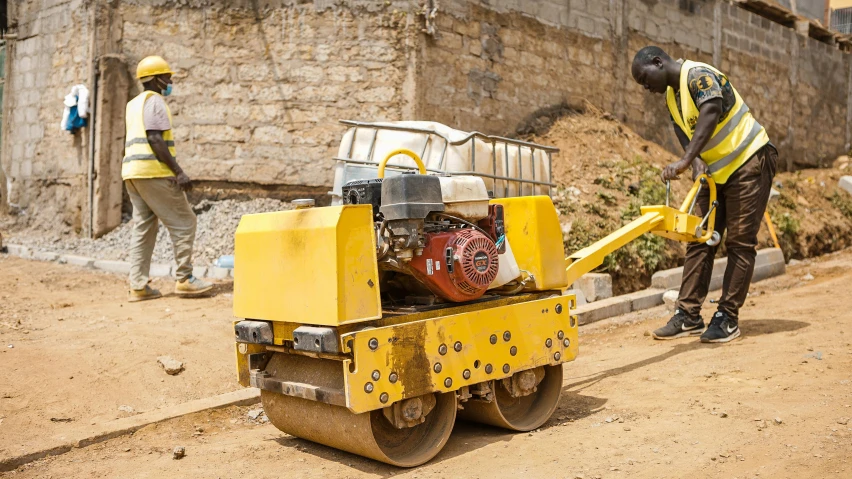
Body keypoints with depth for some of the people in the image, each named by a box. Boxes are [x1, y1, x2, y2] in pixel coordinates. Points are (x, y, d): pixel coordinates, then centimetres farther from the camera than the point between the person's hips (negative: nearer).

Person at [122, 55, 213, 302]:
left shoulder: (134, 103, 23)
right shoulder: (154, 101, -6)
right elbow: (155, 139, -17)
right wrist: (178, 172, -18)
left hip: (132, 172, 9)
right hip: (153, 171, -9)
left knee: (143, 227, 9)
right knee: (183, 222, -3)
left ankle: (138, 285, 6)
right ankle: (184, 279, -2)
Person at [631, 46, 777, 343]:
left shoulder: (698, 74, -18)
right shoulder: (671, 97, 9)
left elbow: (711, 111, -36)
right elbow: (686, 138, 5)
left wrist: (685, 161, -45)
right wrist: (697, 164, -17)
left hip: (750, 161, -9)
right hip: (716, 172, 9)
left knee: (740, 242, -5)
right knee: (700, 240, 3)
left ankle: (727, 319, 0)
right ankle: (688, 316, 5)